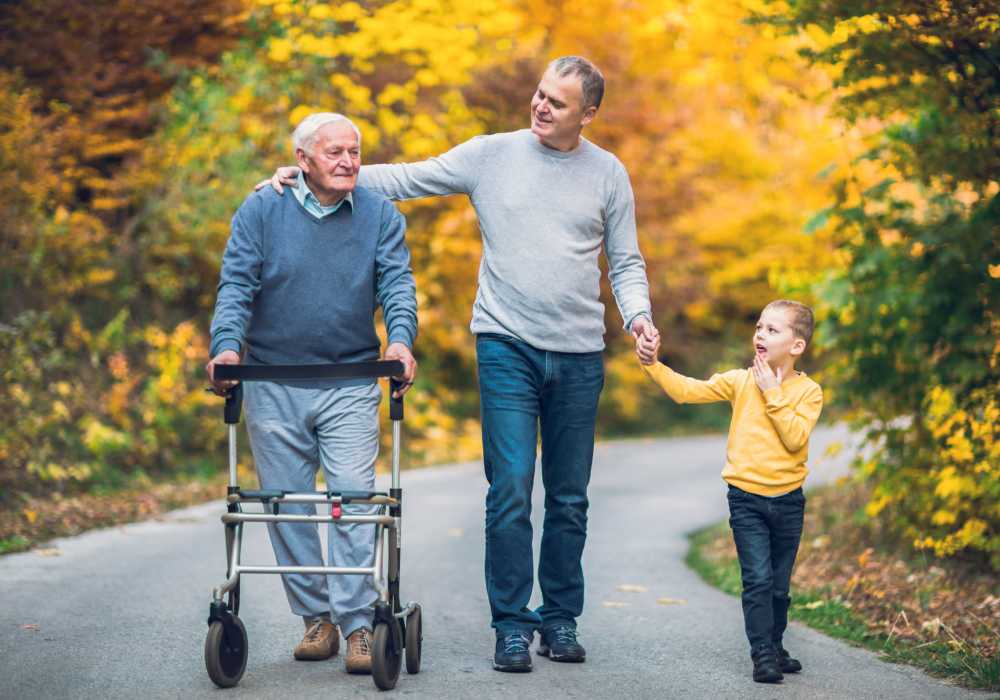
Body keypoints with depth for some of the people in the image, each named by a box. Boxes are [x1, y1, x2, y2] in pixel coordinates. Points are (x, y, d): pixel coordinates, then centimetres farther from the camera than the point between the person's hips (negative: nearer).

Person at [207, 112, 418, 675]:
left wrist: (401, 338, -25)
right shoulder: (262, 211, 2)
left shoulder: (380, 216, 4)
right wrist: (228, 344, -22)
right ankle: (316, 617, 17)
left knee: (354, 502, -8)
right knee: (289, 507, 5)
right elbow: (236, 284, -5)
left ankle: (357, 624, -5)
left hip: (351, 387, -1)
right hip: (273, 386, 1)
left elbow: (397, 283, -5)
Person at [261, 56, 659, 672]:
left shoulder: (608, 174, 6)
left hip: (579, 355, 2)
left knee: (569, 499, 8)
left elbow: (626, 262, 10)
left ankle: (560, 620, 19)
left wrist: (638, 314, -10)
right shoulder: (491, 155, 2)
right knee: (510, 490, -9)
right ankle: (512, 625, 0)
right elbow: (405, 180, 4)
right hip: (507, 346, -2)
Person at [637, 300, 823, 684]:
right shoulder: (740, 381, 0)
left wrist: (772, 393, -17)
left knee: (779, 584, 13)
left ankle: (775, 647, 30)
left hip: (787, 499, 1)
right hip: (746, 497, -1)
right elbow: (687, 390, -8)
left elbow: (795, 438, -17)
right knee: (757, 579, -10)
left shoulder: (808, 391, -3)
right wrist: (653, 364, -21)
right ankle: (762, 655, -6)